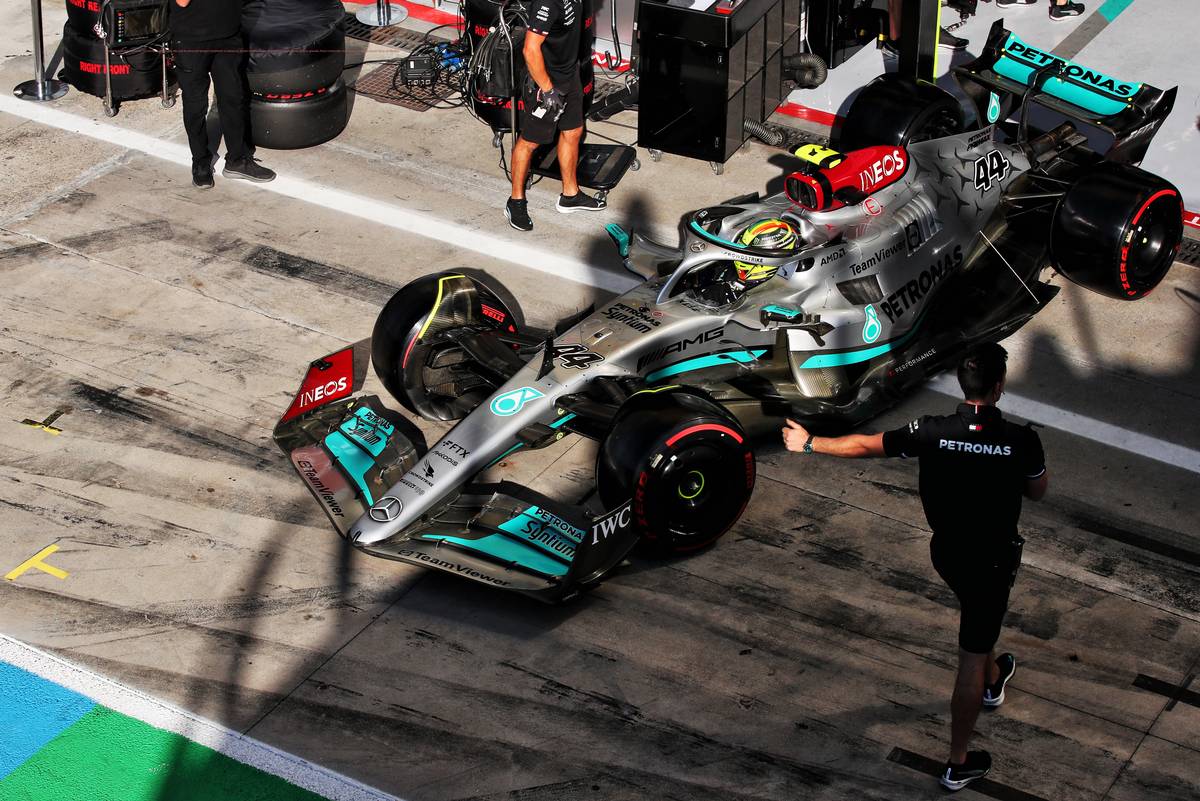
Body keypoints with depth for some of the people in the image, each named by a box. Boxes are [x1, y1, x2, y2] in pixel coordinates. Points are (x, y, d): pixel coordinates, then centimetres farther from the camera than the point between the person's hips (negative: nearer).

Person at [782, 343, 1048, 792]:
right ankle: (958, 764, 17)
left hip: (946, 551, 3)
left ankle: (993, 679, 63)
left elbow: (863, 445, -9)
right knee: (971, 658, 8)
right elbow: (1036, 492, -6)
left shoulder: (932, 433, -20)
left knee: (976, 620, 35)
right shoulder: (1021, 441, -25)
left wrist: (809, 444, 5)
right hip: (992, 560, -3)